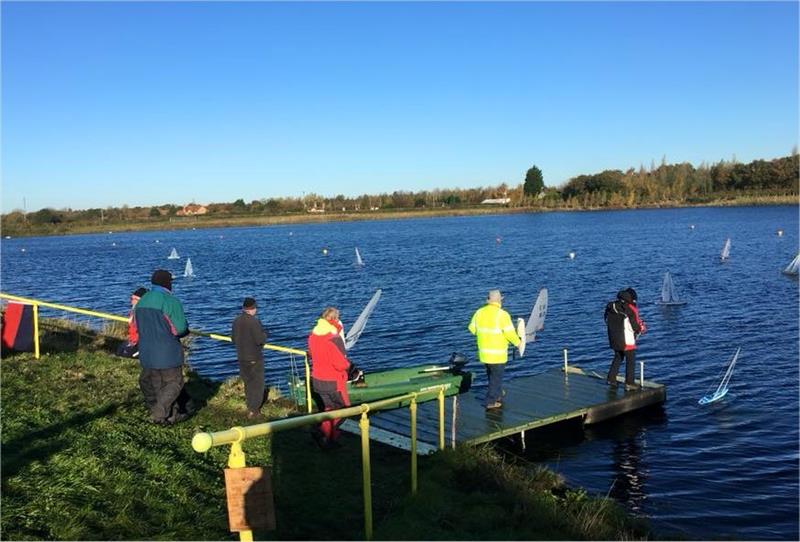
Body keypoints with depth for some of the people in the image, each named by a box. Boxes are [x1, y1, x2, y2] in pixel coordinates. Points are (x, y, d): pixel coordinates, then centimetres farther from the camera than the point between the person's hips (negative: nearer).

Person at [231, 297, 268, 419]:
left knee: (248, 382, 21)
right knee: (257, 384, 6)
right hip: (254, 358, -7)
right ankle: (253, 410, 5)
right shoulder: (254, 321, -22)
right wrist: (264, 334, -2)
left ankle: (250, 406, 33)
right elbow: (260, 340, -22)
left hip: (242, 357, 7)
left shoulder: (237, 321, 0)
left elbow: (233, 339, 8)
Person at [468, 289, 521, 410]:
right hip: (497, 353, -6)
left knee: (492, 374, 25)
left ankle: (498, 394, 42)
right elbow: (510, 333, -19)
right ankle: (491, 402, 9)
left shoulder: (479, 312, -2)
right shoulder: (502, 314, -19)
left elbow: (472, 328, 8)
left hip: (484, 351, 6)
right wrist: (517, 342, -1)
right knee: (496, 376, 7)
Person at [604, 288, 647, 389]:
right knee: (631, 361, 7)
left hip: (613, 339, 6)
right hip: (627, 340, -6)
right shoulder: (630, 309, -16)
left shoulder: (611, 307, 2)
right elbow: (636, 326, -12)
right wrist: (642, 328, 9)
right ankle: (629, 383, 7)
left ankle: (611, 378, 23)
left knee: (618, 357, 23)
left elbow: (607, 321, 11)